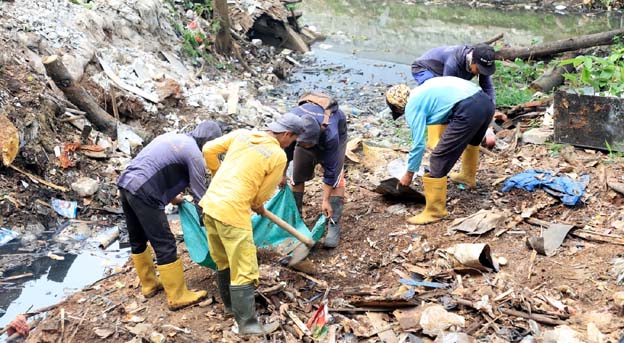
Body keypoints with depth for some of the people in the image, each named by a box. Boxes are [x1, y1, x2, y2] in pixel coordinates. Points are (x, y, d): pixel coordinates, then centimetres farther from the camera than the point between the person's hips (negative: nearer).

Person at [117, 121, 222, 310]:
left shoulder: (172, 137, 19)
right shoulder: (195, 155, -5)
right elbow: (200, 196, -2)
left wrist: (170, 196, 36)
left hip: (125, 183, 10)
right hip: (143, 193, -10)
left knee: (138, 239, 20)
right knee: (165, 244, -2)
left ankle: (149, 284, 36)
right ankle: (178, 297, 6)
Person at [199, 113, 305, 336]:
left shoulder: (242, 134, 8)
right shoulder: (278, 155, -7)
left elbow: (208, 150, 12)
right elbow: (263, 194, 0)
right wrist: (258, 207, 22)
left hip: (210, 204, 8)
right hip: (233, 212, -8)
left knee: (223, 261, 23)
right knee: (243, 270, 3)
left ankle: (230, 305, 40)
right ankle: (248, 325, 11)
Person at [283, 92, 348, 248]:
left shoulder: (331, 134, -46)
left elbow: (330, 169, -33)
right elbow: (286, 149, -15)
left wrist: (325, 200, -25)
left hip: (337, 130, -3)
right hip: (307, 132, 4)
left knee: (336, 176, -16)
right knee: (297, 175, 2)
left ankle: (334, 226, -12)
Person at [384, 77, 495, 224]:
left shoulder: (412, 106, 3)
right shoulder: (422, 90, 27)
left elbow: (418, 144, 2)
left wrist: (409, 174, 14)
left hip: (468, 111, -9)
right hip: (486, 101, 10)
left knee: (439, 161, -1)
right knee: (471, 139, 39)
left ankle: (434, 211, 5)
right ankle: (468, 176, 61)